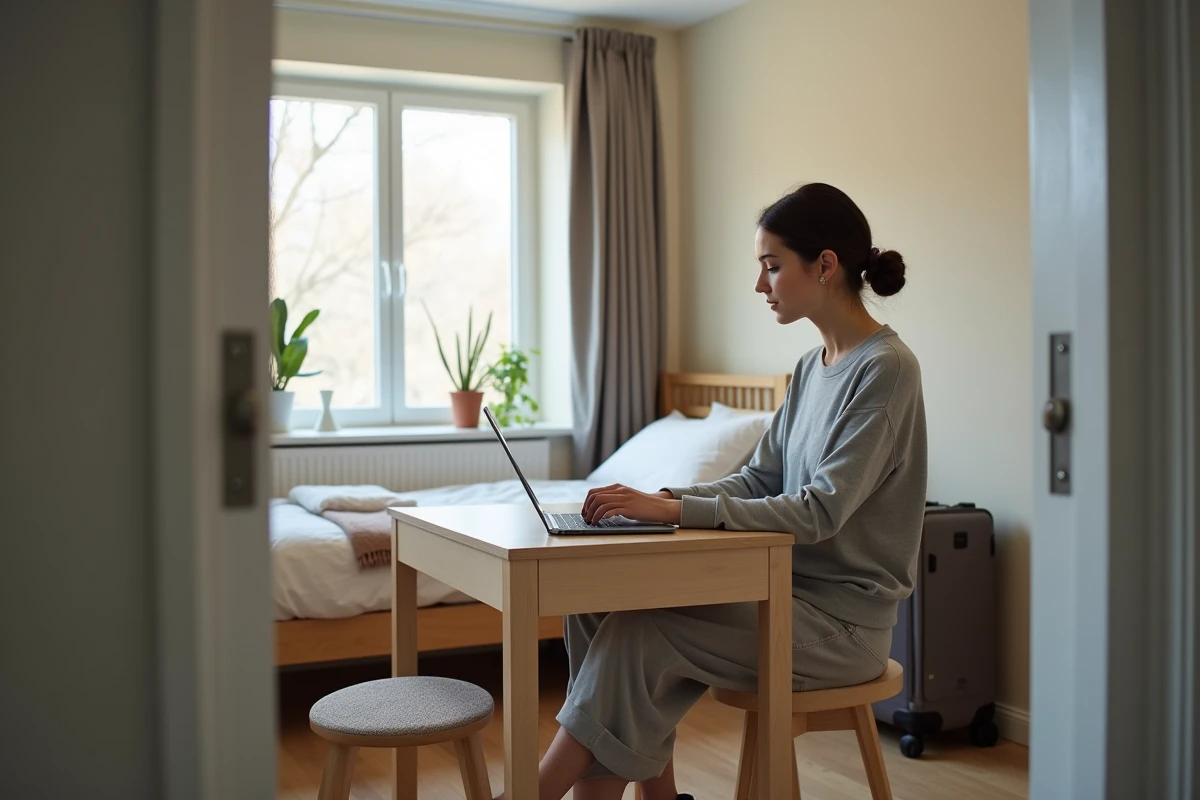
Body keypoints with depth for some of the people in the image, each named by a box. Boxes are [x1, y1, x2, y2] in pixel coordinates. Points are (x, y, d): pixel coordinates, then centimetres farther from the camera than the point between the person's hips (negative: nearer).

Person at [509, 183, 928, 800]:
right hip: (790, 591, 8)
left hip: (843, 617, -8)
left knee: (638, 636, -21)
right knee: (600, 604, -8)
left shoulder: (885, 368, -15)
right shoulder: (812, 368, 12)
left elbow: (820, 512, -22)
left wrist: (676, 511, -25)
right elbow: (757, 480, 10)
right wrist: (659, 498, -7)